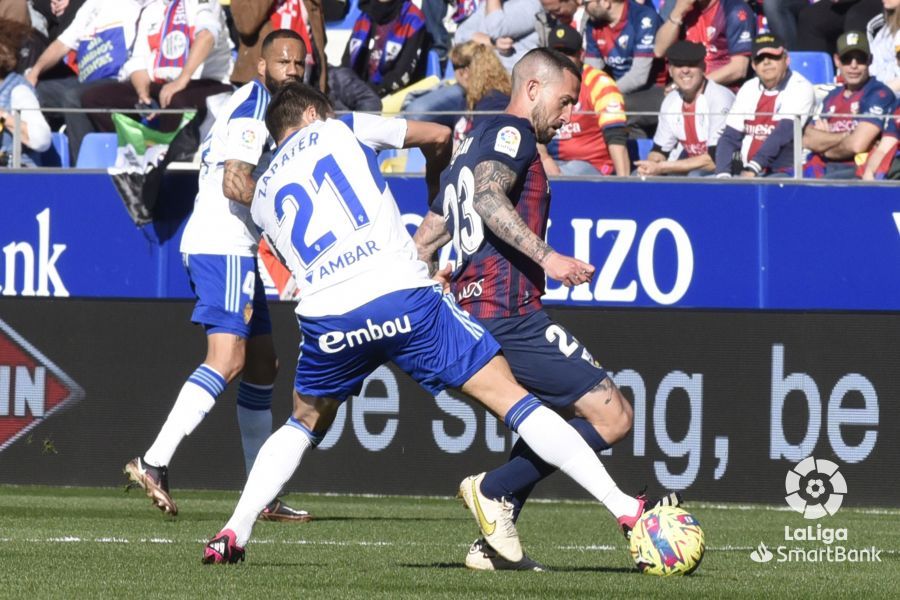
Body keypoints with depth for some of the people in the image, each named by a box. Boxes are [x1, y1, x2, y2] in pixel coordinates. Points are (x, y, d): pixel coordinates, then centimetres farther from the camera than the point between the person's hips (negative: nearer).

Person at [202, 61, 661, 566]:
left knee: (304, 426, 30)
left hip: (326, 316, 3)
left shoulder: (264, 195, 22)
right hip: (404, 296, -3)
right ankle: (624, 507, -8)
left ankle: (234, 532, 18)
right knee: (512, 398, -1)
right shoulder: (335, 130, 14)